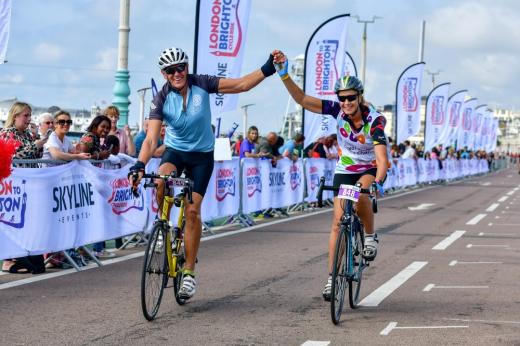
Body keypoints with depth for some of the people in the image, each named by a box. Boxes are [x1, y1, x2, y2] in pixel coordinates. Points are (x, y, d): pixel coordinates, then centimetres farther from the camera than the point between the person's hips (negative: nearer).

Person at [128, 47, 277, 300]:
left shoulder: (201, 84, -15)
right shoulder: (161, 100, -17)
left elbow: (242, 84, -13)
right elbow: (151, 139, -26)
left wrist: (267, 69, -26)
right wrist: (139, 166, -42)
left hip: (202, 155, 0)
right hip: (175, 151, 0)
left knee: (193, 210, -10)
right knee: (162, 179, -34)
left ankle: (189, 272, -1)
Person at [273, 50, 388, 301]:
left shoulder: (375, 120, -27)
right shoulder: (338, 110, -17)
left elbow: (381, 158, -37)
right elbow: (302, 99, -23)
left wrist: (378, 182, -55)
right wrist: (284, 75, -35)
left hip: (370, 170, -3)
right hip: (344, 170, 3)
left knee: (360, 197, -36)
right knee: (338, 221, -6)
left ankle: (370, 237, -8)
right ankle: (332, 277, -1)